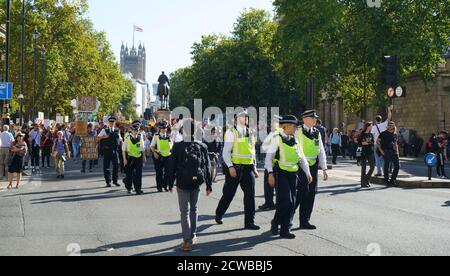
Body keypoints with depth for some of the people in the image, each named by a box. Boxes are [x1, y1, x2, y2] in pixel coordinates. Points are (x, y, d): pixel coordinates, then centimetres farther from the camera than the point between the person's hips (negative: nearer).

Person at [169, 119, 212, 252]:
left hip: (182, 183, -3)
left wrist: (171, 183, 3)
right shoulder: (202, 146, -2)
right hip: (196, 182, 3)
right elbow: (207, 167, 1)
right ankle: (193, 235, 29)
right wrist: (209, 185, 7)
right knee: (194, 209, 20)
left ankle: (187, 241, -7)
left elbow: (172, 166, -6)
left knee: (185, 211, 0)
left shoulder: (178, 147, -10)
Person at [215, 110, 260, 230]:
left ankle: (249, 222, 3)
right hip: (235, 167, -5)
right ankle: (219, 215, 26)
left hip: (248, 168, 5)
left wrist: (254, 168, 15)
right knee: (229, 194, 4)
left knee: (250, 194, -2)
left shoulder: (250, 133, 13)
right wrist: (230, 167, -18)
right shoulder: (231, 133, -4)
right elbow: (226, 152, -8)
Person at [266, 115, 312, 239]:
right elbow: (269, 156, -8)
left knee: (292, 203, 4)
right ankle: (276, 223, 10)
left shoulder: (294, 141, 13)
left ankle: (285, 230, 12)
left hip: (293, 174, 6)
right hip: (281, 173, -6)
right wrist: (270, 174, -16)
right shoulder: (277, 138, -5)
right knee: (285, 201, -13)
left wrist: (308, 173, 7)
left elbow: (302, 158, 17)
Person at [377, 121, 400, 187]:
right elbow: (378, 141, -2)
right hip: (386, 152, -5)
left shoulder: (395, 134, 13)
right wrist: (380, 150, -9)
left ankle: (392, 180, 11)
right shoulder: (384, 133, -1)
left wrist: (397, 150, 10)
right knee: (387, 167, 0)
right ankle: (387, 181, 8)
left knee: (397, 166, -1)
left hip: (394, 152, 5)